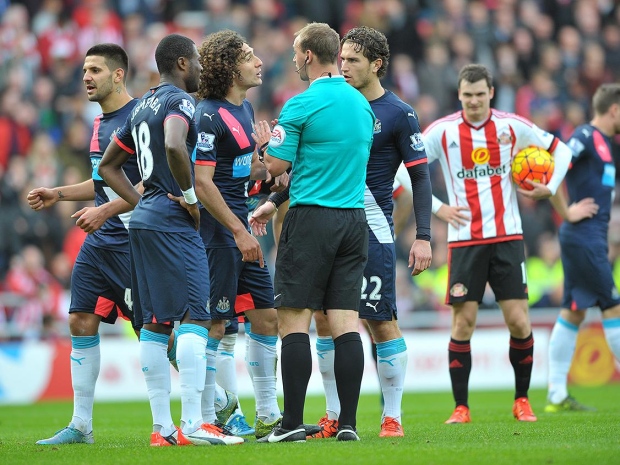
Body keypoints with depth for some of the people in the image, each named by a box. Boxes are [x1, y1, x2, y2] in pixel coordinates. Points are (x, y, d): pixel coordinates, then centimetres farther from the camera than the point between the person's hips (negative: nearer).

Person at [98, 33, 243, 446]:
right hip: (174, 224, -9)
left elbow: (109, 167, 26)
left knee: (156, 322, 8)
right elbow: (174, 146, -30)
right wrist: (189, 195, -17)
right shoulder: (180, 102, -9)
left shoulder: (142, 107, 19)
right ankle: (192, 424, -16)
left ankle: (162, 426, 9)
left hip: (144, 221, 9)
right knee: (195, 318, -10)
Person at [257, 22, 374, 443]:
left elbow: (277, 165, -9)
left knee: (294, 320, -2)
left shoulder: (301, 105, -9)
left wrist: (267, 143, 13)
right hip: (354, 217, 6)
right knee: (345, 321, 4)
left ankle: (293, 423, -6)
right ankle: (348, 422, 0)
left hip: (312, 218, -6)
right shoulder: (361, 103, 11)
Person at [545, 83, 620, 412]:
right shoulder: (585, 136, -11)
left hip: (591, 237, 9)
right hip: (584, 235, -9)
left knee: (573, 311, 8)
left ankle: (557, 395, 9)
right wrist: (567, 212, -17)